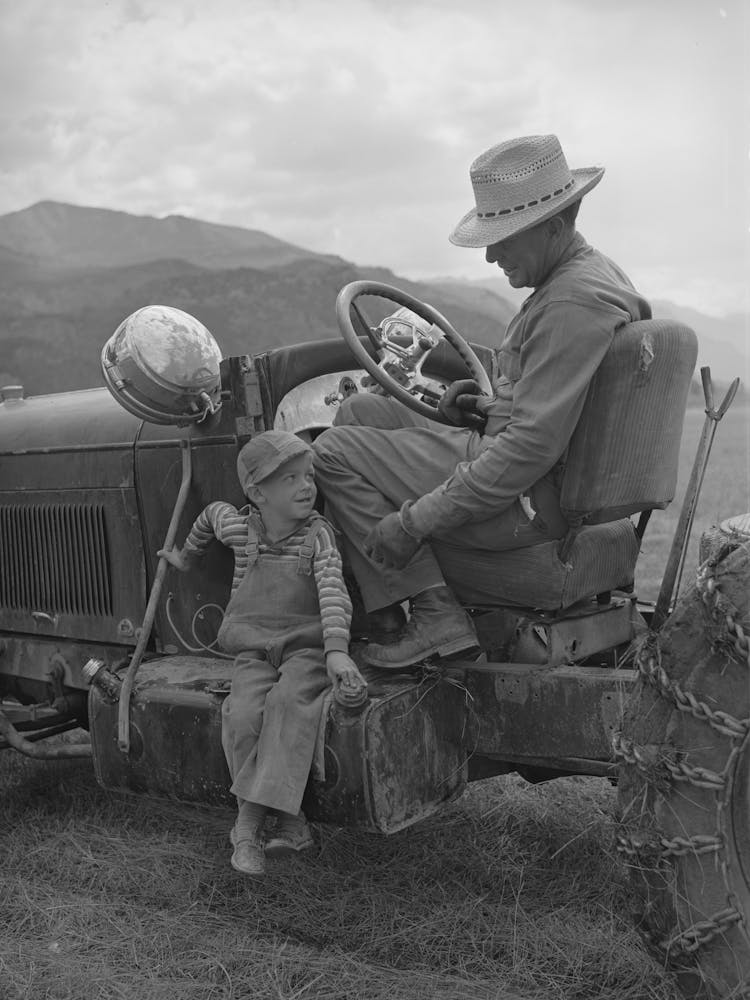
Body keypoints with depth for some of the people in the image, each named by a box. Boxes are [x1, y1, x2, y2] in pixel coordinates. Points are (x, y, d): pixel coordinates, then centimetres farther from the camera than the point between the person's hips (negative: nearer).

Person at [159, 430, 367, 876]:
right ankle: (290, 823, -20)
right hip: (254, 651, 3)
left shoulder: (317, 532, -6)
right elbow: (211, 514, 27)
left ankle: (249, 823, -28)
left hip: (307, 647, -2)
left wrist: (337, 650, -33)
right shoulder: (237, 526, 2)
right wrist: (187, 556, 41)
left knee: (288, 703, -32)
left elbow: (333, 591, -18)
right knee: (243, 714, -26)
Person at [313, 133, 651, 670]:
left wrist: (415, 520, -22)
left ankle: (433, 613, -9)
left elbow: (534, 445, -26)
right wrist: (491, 408, 6)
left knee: (335, 451, -9)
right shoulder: (592, 272, 13)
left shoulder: (575, 303, -21)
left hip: (527, 502, -11)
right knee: (361, 410, 13)